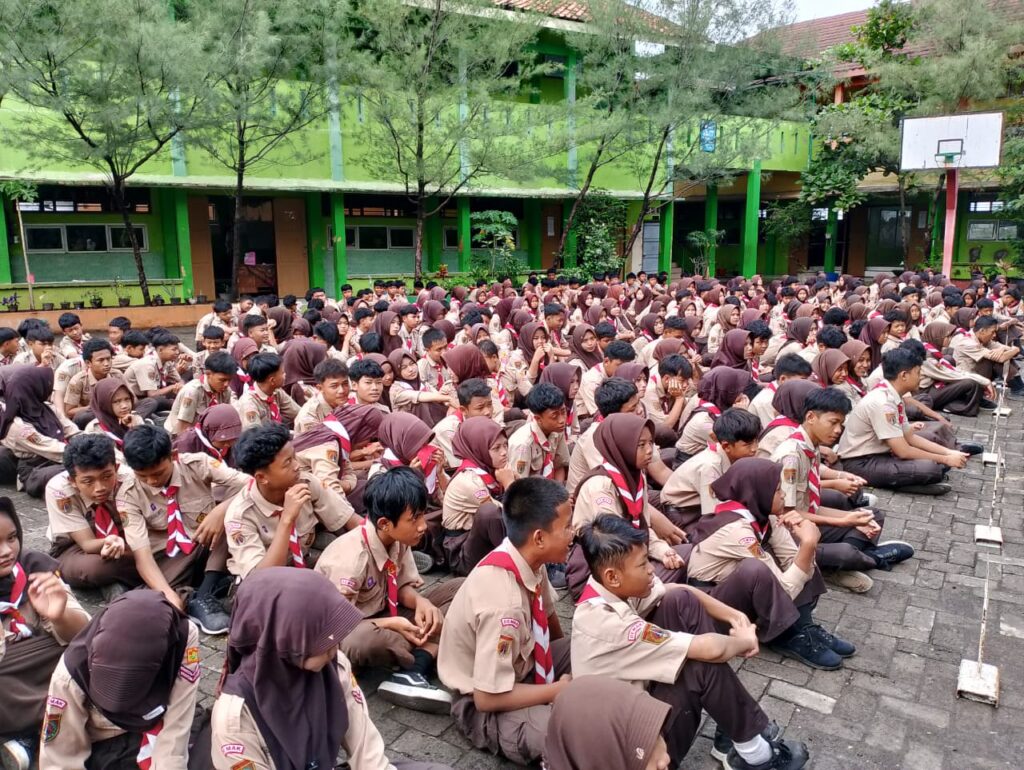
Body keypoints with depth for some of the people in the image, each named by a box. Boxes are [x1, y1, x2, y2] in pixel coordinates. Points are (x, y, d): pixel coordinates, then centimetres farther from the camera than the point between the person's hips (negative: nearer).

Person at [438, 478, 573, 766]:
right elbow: (489, 697, -29)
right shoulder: (504, 603, -36)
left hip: (519, 663, 8)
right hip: (485, 705, -8)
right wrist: (559, 690, -17)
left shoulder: (529, 560, -14)